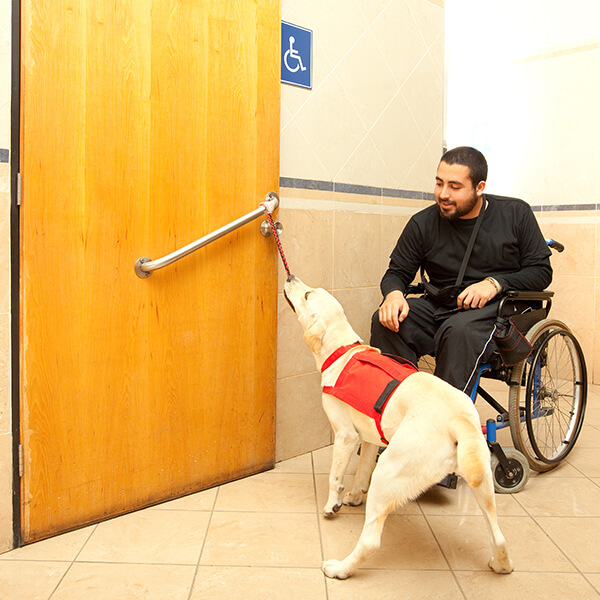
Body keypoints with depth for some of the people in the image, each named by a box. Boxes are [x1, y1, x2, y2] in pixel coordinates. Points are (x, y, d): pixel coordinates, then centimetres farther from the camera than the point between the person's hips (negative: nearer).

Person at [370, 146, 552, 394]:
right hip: (439, 307, 3)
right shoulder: (423, 223, 5)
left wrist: (495, 283, -14)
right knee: (386, 321, -26)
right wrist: (394, 293, -17)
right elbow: (397, 271, 9)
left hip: (497, 308, -2)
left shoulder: (516, 213, 3)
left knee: (460, 330, -38)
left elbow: (541, 270, 3)